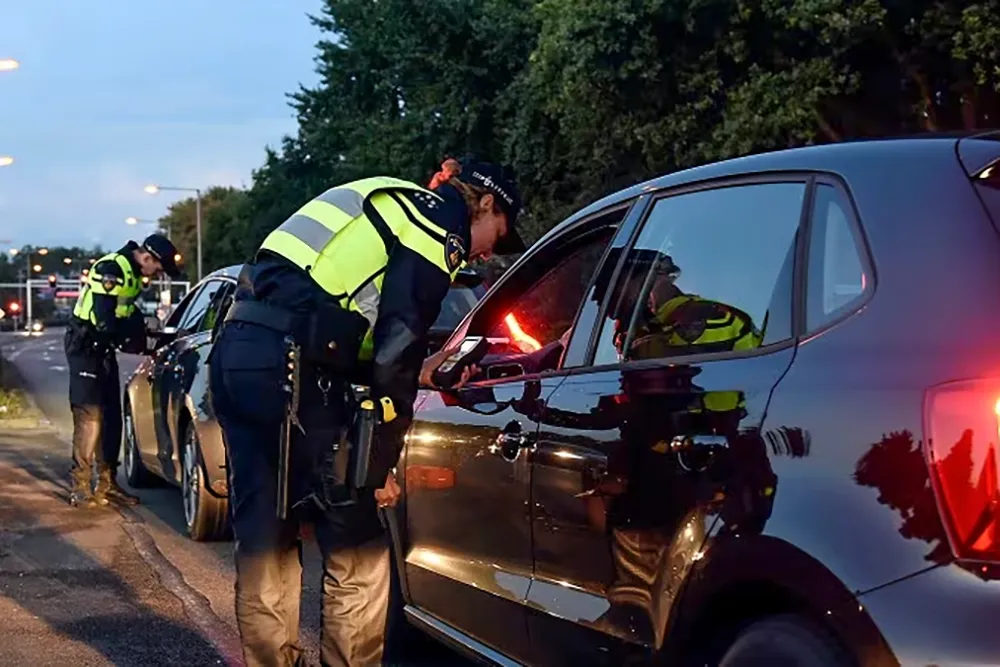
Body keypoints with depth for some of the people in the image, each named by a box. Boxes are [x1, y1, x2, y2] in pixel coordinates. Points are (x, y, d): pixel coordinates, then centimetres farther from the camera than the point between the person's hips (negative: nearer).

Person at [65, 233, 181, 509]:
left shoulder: (131, 272, 8)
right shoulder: (111, 269, -21)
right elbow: (104, 321, -26)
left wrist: (141, 332, -1)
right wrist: (134, 340, -16)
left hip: (102, 348, 10)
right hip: (85, 347, -10)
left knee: (112, 418, 10)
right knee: (90, 417, -12)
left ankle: (107, 483, 18)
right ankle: (80, 488, -8)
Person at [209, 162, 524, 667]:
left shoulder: (392, 206, 27)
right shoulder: (440, 231, 1)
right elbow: (395, 355, -6)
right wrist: (380, 466, -2)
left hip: (236, 348, 9)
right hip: (289, 361, -9)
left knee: (264, 540, 16)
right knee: (356, 552, 3)